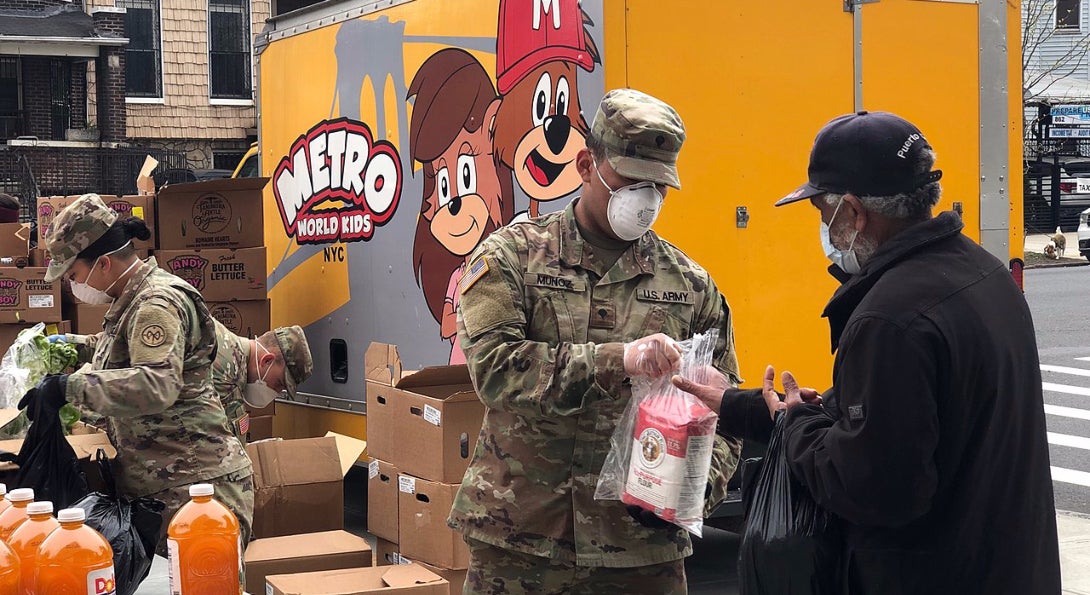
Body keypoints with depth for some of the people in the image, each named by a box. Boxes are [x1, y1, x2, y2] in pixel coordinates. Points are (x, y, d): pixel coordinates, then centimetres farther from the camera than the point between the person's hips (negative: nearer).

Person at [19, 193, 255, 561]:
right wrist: (73, 344, 30)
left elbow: (157, 385, -32)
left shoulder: (159, 304, -15)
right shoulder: (134, 300, 17)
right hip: (157, 483, 10)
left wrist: (69, 387, -29)